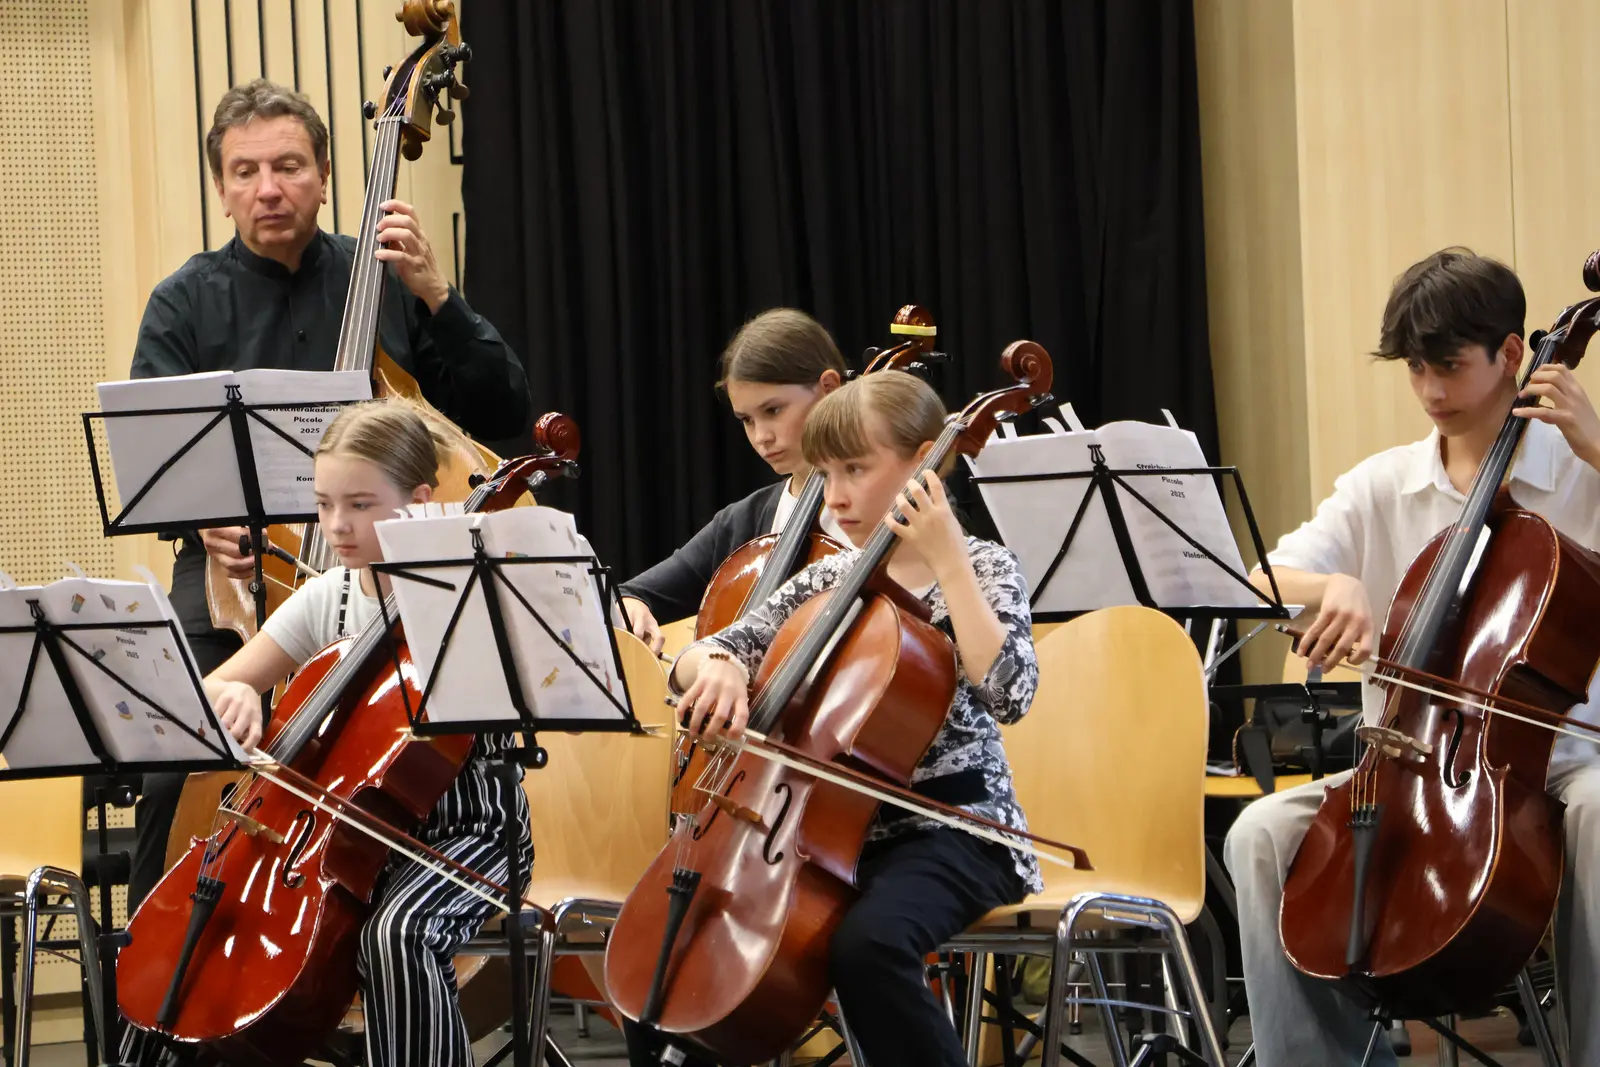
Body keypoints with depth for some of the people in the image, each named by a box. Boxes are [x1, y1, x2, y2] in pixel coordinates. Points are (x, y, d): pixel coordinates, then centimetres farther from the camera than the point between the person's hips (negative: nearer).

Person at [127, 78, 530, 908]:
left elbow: (504, 416, 5)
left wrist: (435, 297, -7)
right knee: (174, 768, -19)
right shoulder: (186, 303, 9)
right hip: (235, 568, 0)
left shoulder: (382, 281, 10)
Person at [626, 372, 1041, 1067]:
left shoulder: (983, 571, -3)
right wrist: (718, 666, -17)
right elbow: (693, 661, 7)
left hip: (950, 831, -6)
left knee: (867, 943, -37)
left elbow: (1007, 692, -21)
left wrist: (947, 559, -20)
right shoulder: (826, 582, 11)